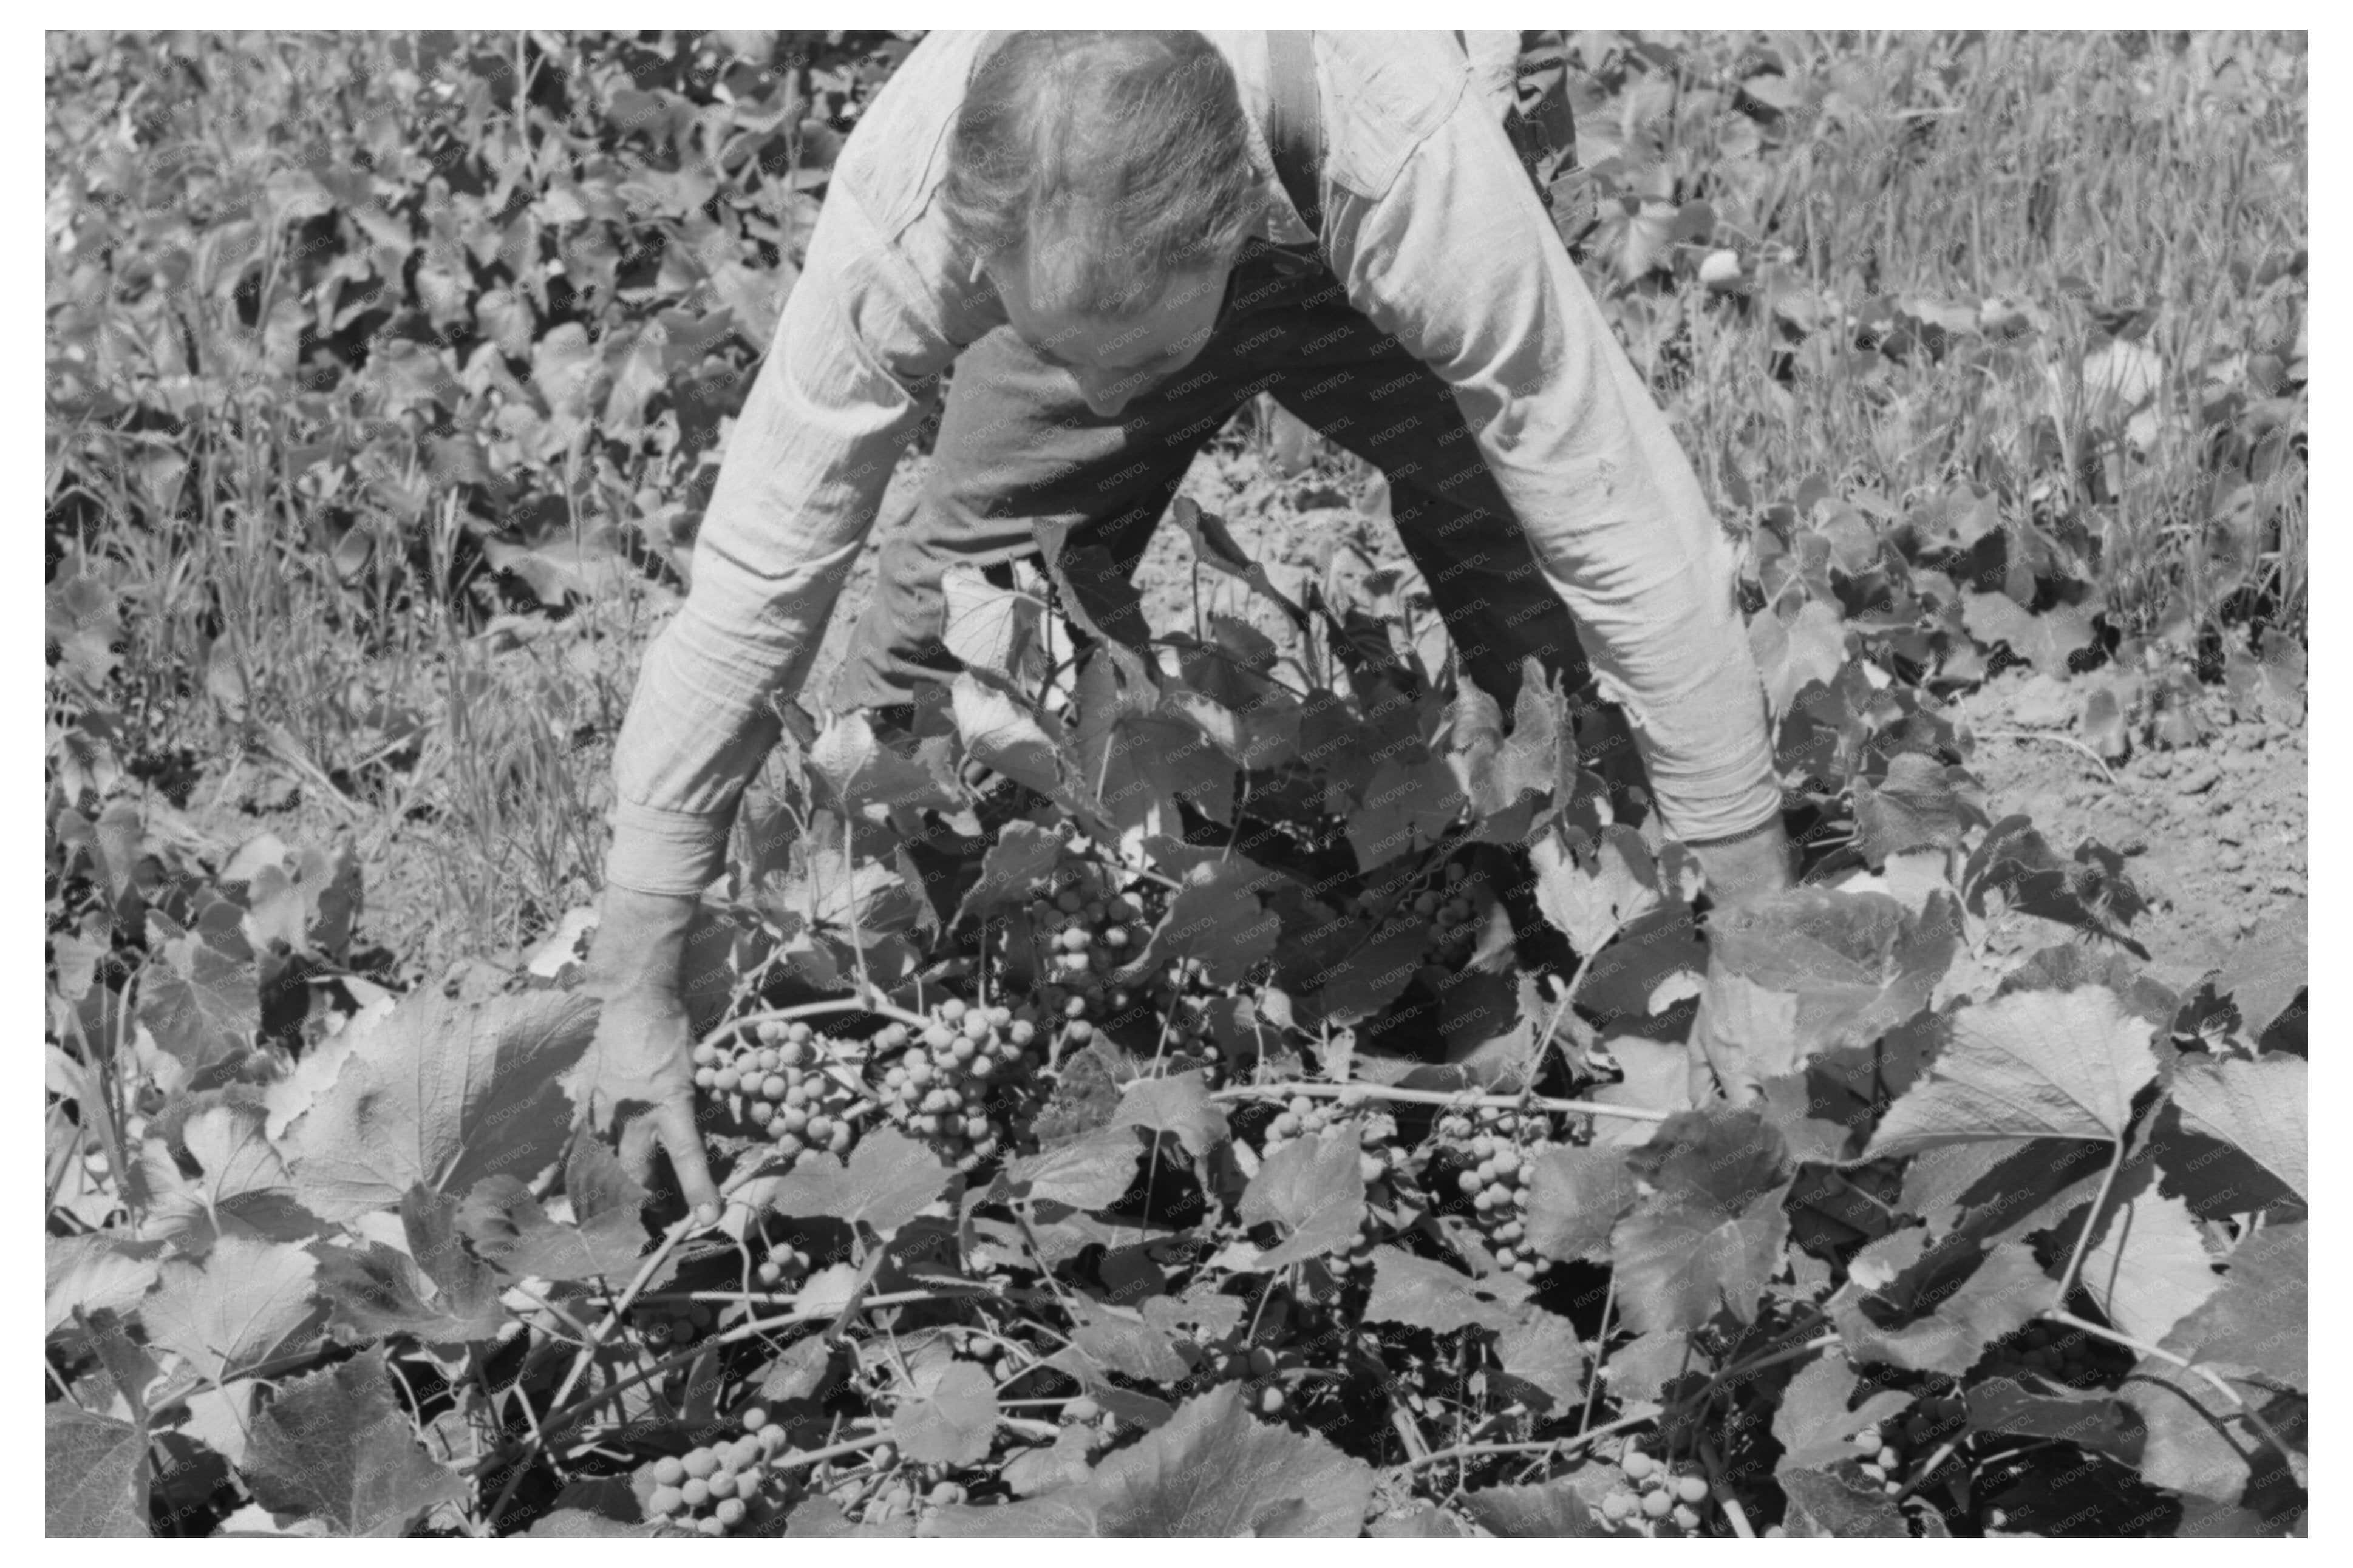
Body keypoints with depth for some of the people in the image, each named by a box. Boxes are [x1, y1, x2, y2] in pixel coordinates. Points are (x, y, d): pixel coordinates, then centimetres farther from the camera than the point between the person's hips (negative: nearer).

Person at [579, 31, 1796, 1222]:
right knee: (949, 609, -10)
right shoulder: (906, 193, -41)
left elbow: (1632, 543, -38)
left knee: (1542, 629, -18)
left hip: (1364, 266, -1)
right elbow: (757, 574, -32)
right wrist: (636, 989, -28)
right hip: (1073, 274, 1)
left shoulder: (1415, 157, -46)